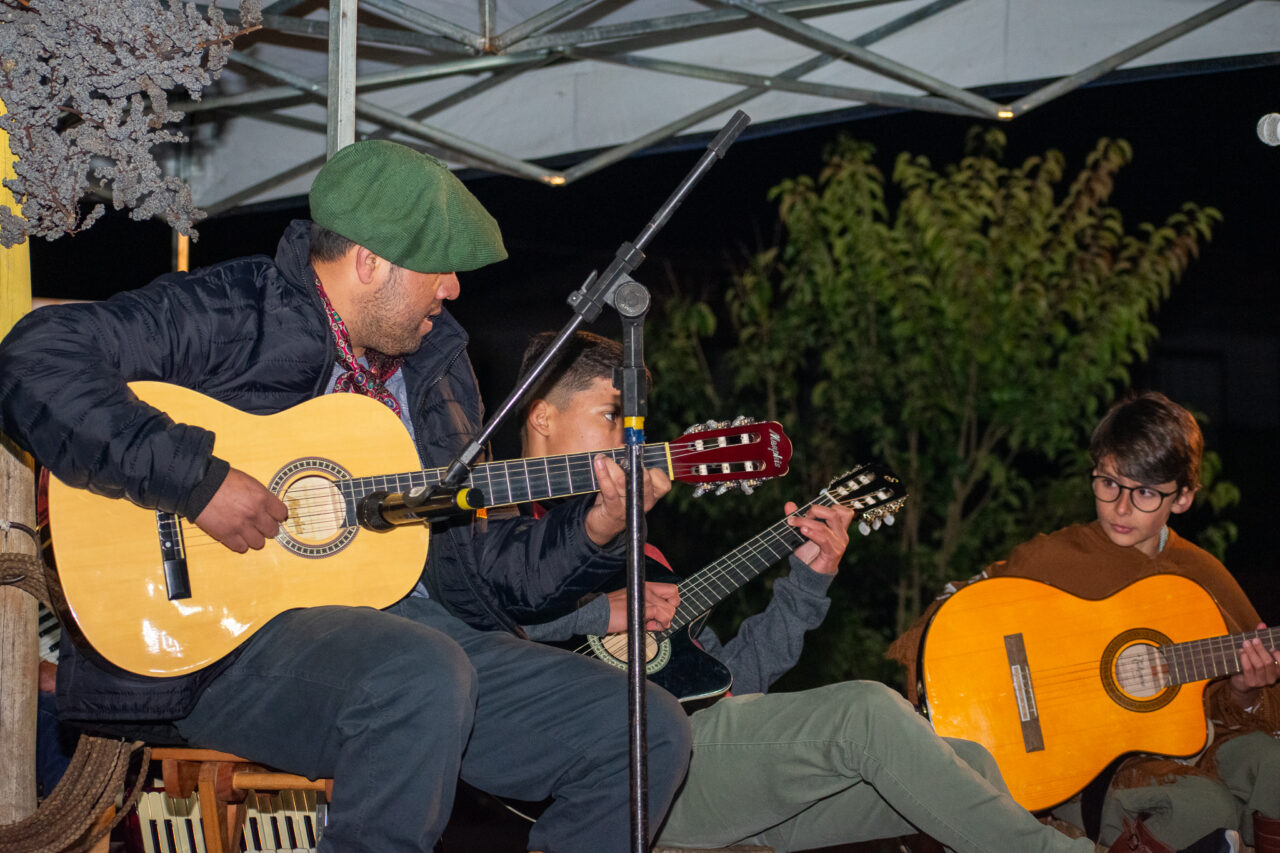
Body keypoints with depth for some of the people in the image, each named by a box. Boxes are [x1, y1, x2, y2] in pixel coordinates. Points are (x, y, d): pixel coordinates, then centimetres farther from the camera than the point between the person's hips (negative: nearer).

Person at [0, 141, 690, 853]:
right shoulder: (228, 315, -5)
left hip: (407, 622, 7)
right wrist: (195, 478, -23)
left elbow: (468, 572, 19)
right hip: (223, 646, -7)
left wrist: (593, 531, 3)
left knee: (650, 734, -6)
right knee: (423, 679, -40)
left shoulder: (435, 373, 18)